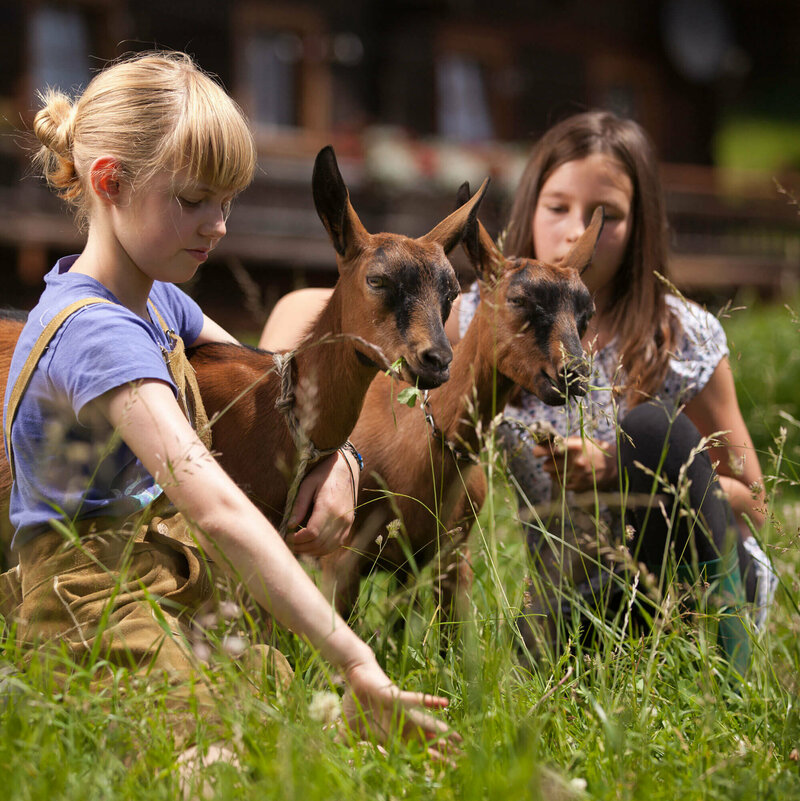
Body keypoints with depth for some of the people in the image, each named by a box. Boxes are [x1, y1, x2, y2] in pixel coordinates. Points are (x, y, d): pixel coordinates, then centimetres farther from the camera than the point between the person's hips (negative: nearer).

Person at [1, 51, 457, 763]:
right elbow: (218, 510, -32)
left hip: (172, 595, 10)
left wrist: (335, 461, 2)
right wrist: (356, 663, -38)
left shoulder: (154, 300, 11)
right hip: (99, 627, -10)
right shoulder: (98, 332, -21)